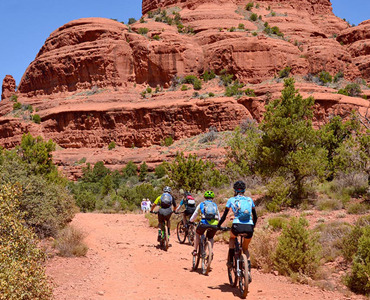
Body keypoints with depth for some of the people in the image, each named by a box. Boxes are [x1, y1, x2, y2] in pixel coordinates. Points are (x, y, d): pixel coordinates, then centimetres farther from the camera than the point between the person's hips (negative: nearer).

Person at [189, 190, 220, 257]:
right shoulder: (215, 205, 25)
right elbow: (219, 218, 29)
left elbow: (193, 217, 24)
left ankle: (195, 250, 24)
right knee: (210, 238, 28)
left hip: (204, 223, -2)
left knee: (197, 234, 28)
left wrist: (190, 221, 43)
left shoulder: (201, 204, 19)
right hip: (214, 225, 2)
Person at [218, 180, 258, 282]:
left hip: (237, 226, -2)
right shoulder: (249, 200, 19)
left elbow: (224, 216, 13)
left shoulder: (231, 200, 13)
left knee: (232, 238, 35)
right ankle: (249, 272, 9)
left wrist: (218, 226, 26)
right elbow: (255, 216, 23)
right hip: (249, 228, 2)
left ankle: (230, 260, 24)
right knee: (245, 248, 26)